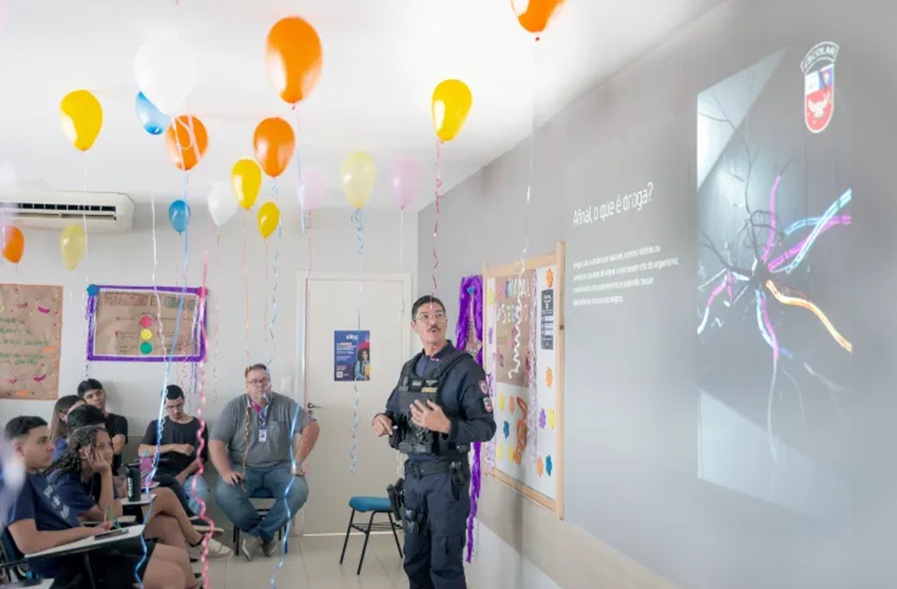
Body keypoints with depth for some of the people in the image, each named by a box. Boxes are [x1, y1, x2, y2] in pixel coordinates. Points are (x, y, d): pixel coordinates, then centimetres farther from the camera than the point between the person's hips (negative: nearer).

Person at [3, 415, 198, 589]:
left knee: (180, 557, 7)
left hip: (87, 547, 10)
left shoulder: (37, 477, 15)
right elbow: (28, 543, -27)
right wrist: (84, 531, -15)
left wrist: (90, 530, 0)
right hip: (70, 565, -10)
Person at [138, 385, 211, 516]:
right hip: (162, 475, 1)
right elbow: (142, 451, -3)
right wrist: (174, 447, -16)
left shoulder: (198, 425, 11)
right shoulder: (156, 425, 13)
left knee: (201, 493, -33)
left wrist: (183, 475, -14)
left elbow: (200, 457, 4)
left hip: (188, 474, 0)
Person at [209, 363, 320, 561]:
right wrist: (226, 472, -21)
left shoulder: (285, 405, 1)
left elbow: (311, 427, -7)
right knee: (224, 494, -31)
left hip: (278, 467, 0)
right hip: (243, 468, 0)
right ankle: (266, 535, -12)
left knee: (299, 490, -29)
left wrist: (299, 460, -19)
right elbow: (216, 442, -5)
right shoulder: (235, 407, 0)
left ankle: (256, 535, -15)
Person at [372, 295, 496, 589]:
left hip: (447, 475, -6)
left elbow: (486, 427, -15)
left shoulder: (465, 367, -12)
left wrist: (445, 425, -31)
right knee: (415, 559, 16)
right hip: (413, 473, 6)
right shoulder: (409, 368, 9)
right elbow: (393, 409, 19)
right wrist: (382, 419, -5)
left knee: (445, 563, 2)